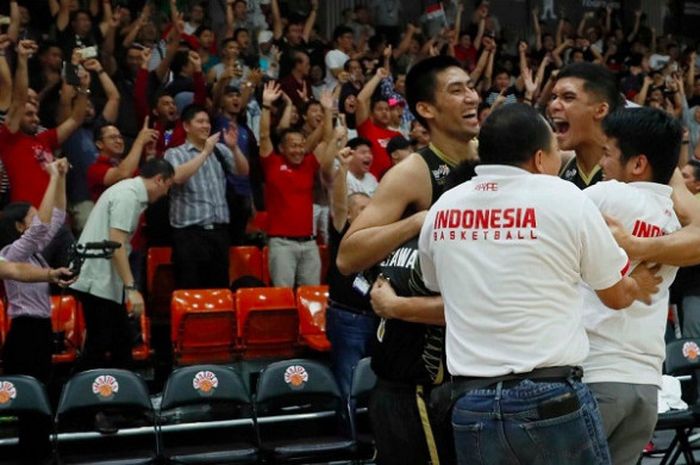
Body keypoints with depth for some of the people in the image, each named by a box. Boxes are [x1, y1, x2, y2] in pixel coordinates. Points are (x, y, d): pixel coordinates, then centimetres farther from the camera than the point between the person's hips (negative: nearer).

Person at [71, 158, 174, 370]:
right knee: (98, 345, -5)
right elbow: (116, 244, -23)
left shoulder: (131, 192, 13)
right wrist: (131, 288, -25)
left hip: (106, 281, 10)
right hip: (98, 281, -10)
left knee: (121, 341, 13)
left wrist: (128, 287, 24)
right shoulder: (128, 196, -17)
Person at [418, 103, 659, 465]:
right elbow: (616, 295, 8)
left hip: (470, 402, 4)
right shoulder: (565, 198, -4)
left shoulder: (441, 209, 6)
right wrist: (640, 287, 30)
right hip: (551, 396, -3)